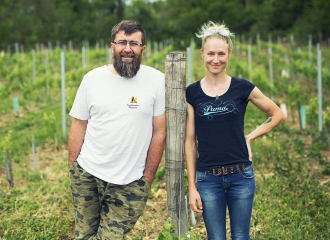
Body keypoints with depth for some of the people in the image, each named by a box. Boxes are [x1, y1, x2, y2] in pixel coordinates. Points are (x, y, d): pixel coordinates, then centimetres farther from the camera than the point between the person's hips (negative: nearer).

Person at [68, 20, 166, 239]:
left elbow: (159, 132, -1)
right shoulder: (92, 78, 2)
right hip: (86, 174, 2)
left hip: (130, 184, -2)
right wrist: (73, 169, 2)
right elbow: (78, 126, 6)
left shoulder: (157, 80, -4)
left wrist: (147, 179, -2)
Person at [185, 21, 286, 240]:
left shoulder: (243, 88, -2)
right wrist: (192, 186, 0)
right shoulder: (192, 93, 0)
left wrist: (250, 137, 1)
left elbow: (278, 115, 10)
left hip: (241, 176, 0)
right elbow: (190, 142, 1)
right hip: (208, 179, 0)